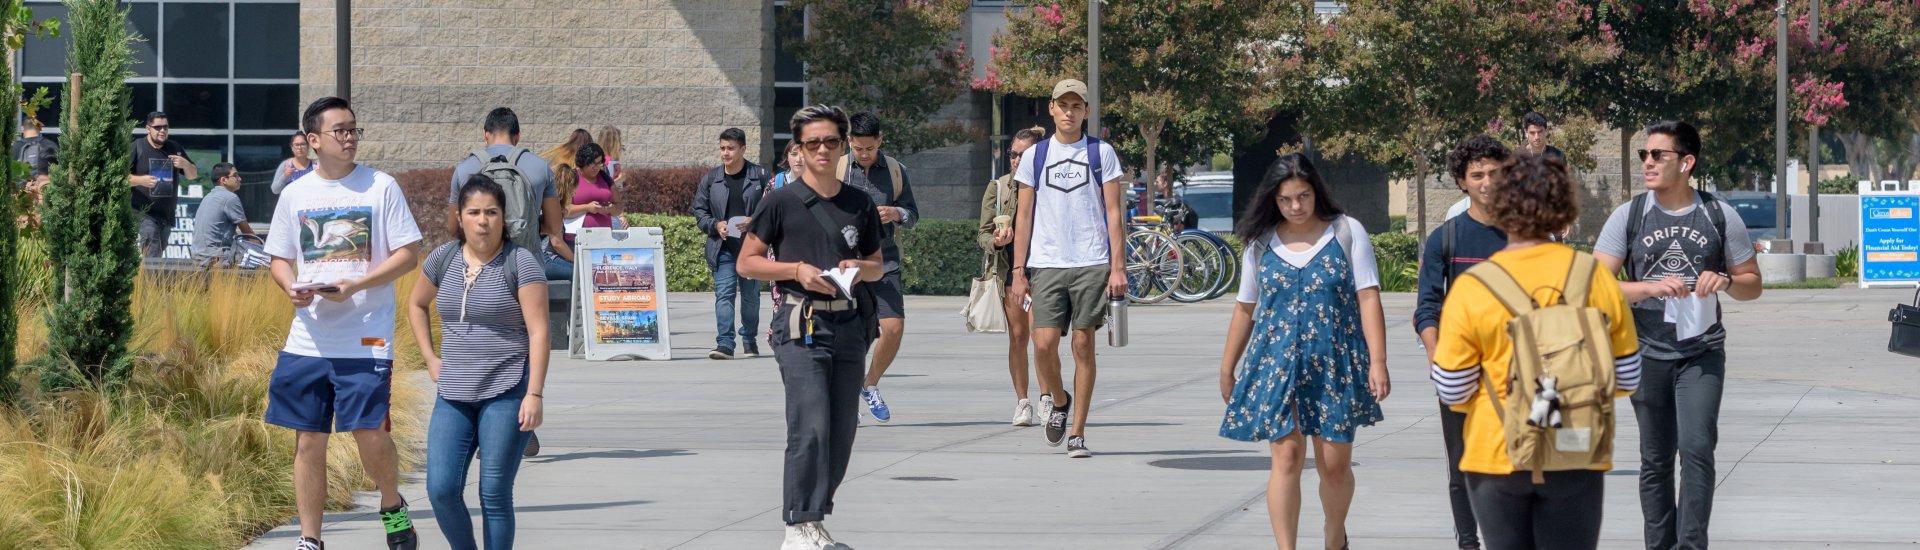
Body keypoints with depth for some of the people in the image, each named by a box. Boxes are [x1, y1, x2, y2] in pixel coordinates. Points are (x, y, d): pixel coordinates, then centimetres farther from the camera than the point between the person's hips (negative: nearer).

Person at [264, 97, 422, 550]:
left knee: (370, 434, -8)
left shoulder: (380, 187, -1)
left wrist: (353, 286, -15)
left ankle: (392, 506, 22)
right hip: (308, 338, 3)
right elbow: (280, 258, 16)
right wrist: (291, 286, -7)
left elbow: (406, 256, -2)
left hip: (366, 339, -3)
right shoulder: (295, 194, 8)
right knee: (309, 440, 4)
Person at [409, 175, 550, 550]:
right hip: (453, 395, 4)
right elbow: (416, 305, 26)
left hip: (506, 393, -4)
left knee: (495, 495, -2)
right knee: (441, 490, -4)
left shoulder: (521, 262, -7)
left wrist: (535, 394, -16)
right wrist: (430, 358, 15)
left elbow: (538, 331, -10)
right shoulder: (443, 259, 7)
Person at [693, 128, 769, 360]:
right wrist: (715, 225, -8)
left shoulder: (759, 176, 0)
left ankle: (749, 340, 25)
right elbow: (699, 209, 9)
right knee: (724, 293, -10)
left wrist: (754, 221, -16)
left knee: (750, 295, 10)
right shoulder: (711, 179, 5)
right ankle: (725, 343, -14)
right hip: (723, 247, 0)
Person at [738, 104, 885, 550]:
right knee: (811, 428, -14)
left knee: (842, 432, 6)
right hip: (801, 324, -5)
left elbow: (877, 266, 21)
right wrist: (797, 270, -11)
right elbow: (746, 263, 3)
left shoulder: (860, 205, 12)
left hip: (849, 324, 5)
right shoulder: (782, 202, 0)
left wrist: (859, 268, -2)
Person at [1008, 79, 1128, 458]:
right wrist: (1018, 271, 5)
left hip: (1092, 263, -1)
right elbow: (1024, 216, 11)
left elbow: (1114, 213, 4)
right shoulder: (1035, 156, 10)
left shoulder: (1101, 153, 6)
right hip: (1046, 264, 1)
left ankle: (1077, 433, 5)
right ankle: (1059, 401, 21)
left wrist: (1118, 267, -4)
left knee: (1083, 345, -1)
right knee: (1044, 344, -9)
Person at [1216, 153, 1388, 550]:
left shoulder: (1347, 233, 1)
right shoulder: (1261, 244, 8)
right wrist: (1227, 369, 18)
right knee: (1286, 457, -9)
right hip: (1276, 365, 1)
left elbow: (1368, 298, -3)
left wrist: (1378, 362, -11)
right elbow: (1245, 309, 15)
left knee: (1335, 464, 3)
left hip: (1334, 366, -1)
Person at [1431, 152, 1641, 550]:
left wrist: (1438, 358, 15)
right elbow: (1626, 378, 3)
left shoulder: (1471, 289, -10)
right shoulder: (1596, 279, -4)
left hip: (1497, 457, -1)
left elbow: (1454, 392, -7)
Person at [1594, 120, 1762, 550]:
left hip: (1702, 351, -1)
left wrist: (1726, 281, -15)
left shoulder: (1720, 216, 0)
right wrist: (1653, 287, -21)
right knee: (1656, 459, 9)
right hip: (1647, 353, 1)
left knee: (1696, 448, -15)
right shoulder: (1628, 216, -1)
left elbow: (1753, 284, 8)